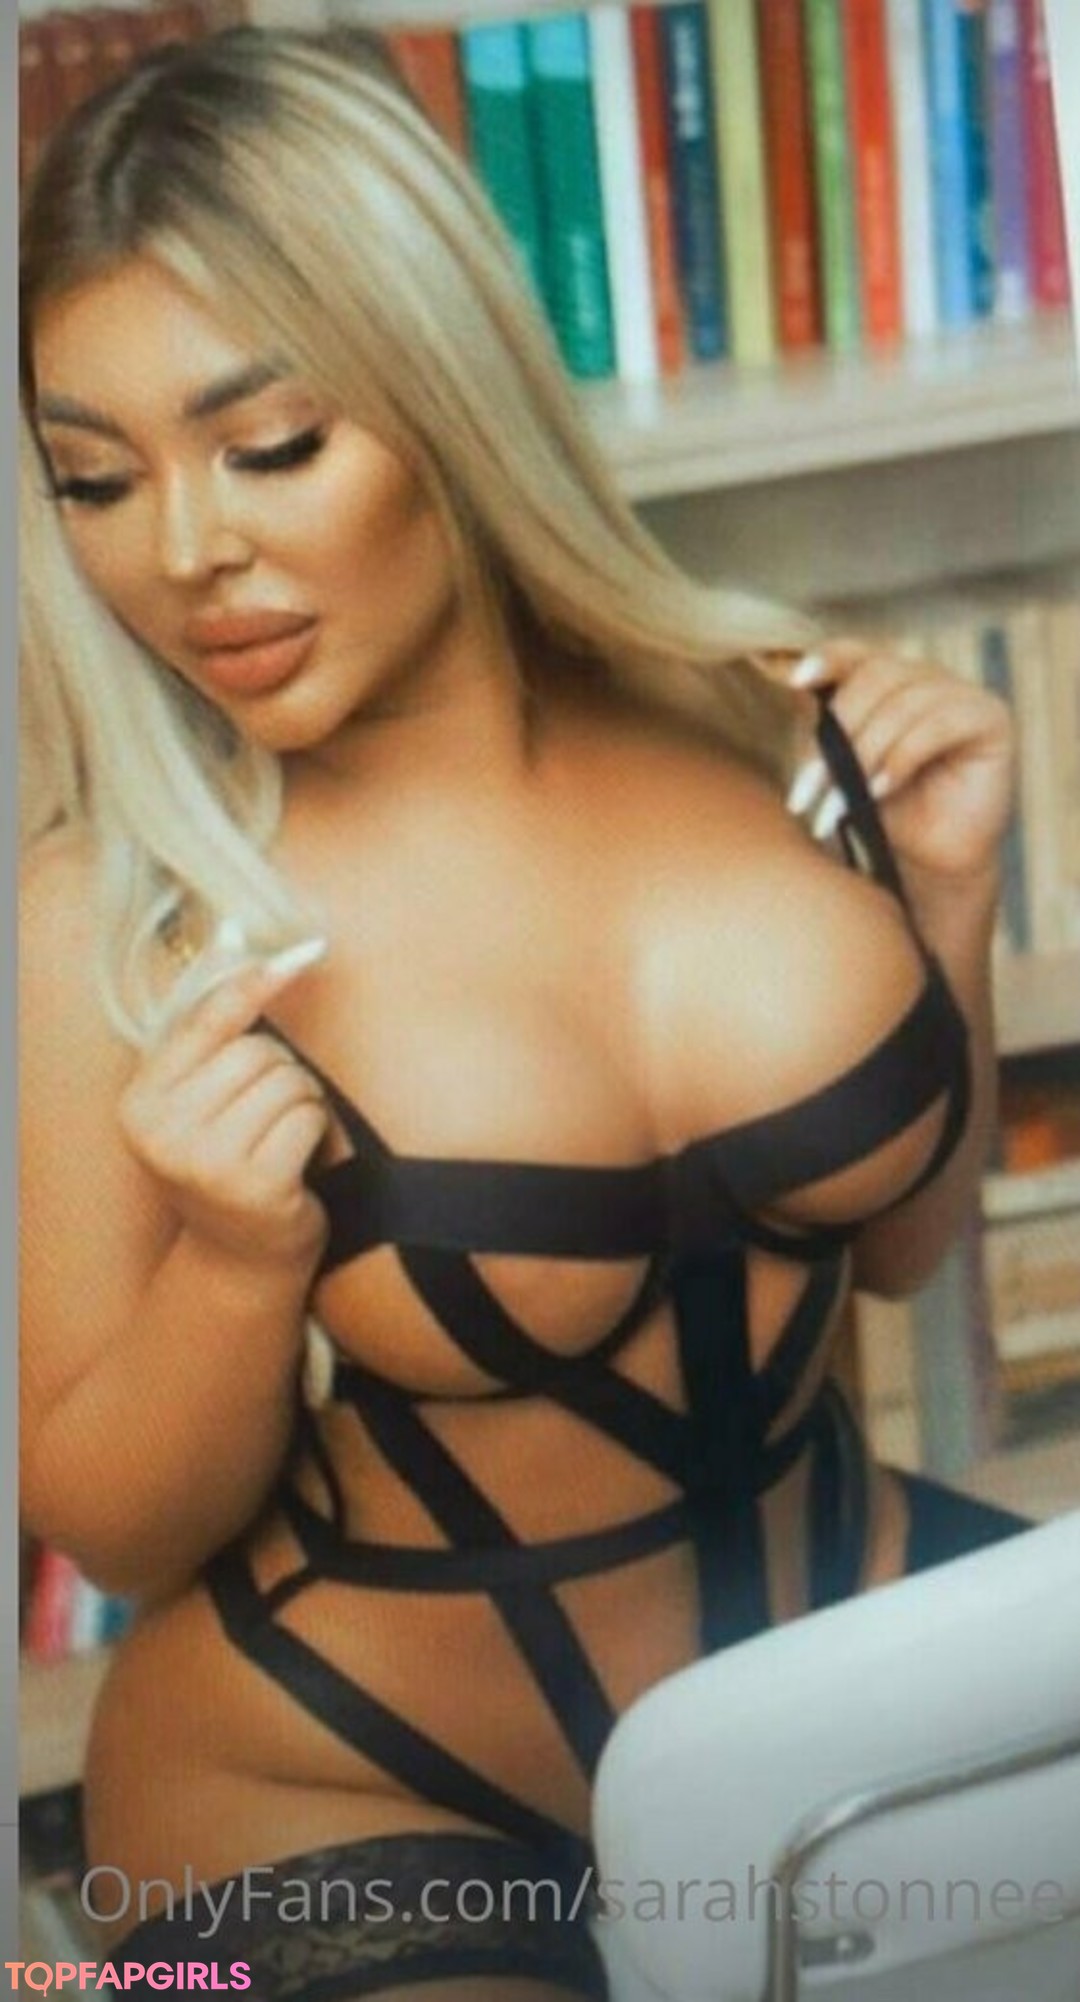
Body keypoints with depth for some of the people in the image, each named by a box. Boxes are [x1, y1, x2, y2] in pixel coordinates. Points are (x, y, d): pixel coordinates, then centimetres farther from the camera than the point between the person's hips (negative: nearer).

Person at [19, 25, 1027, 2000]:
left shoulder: (767, 727, -8)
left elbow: (892, 1234, 8)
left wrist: (943, 901, -8)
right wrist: (239, 1262, -26)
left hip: (826, 1630, 4)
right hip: (338, 1811, -3)